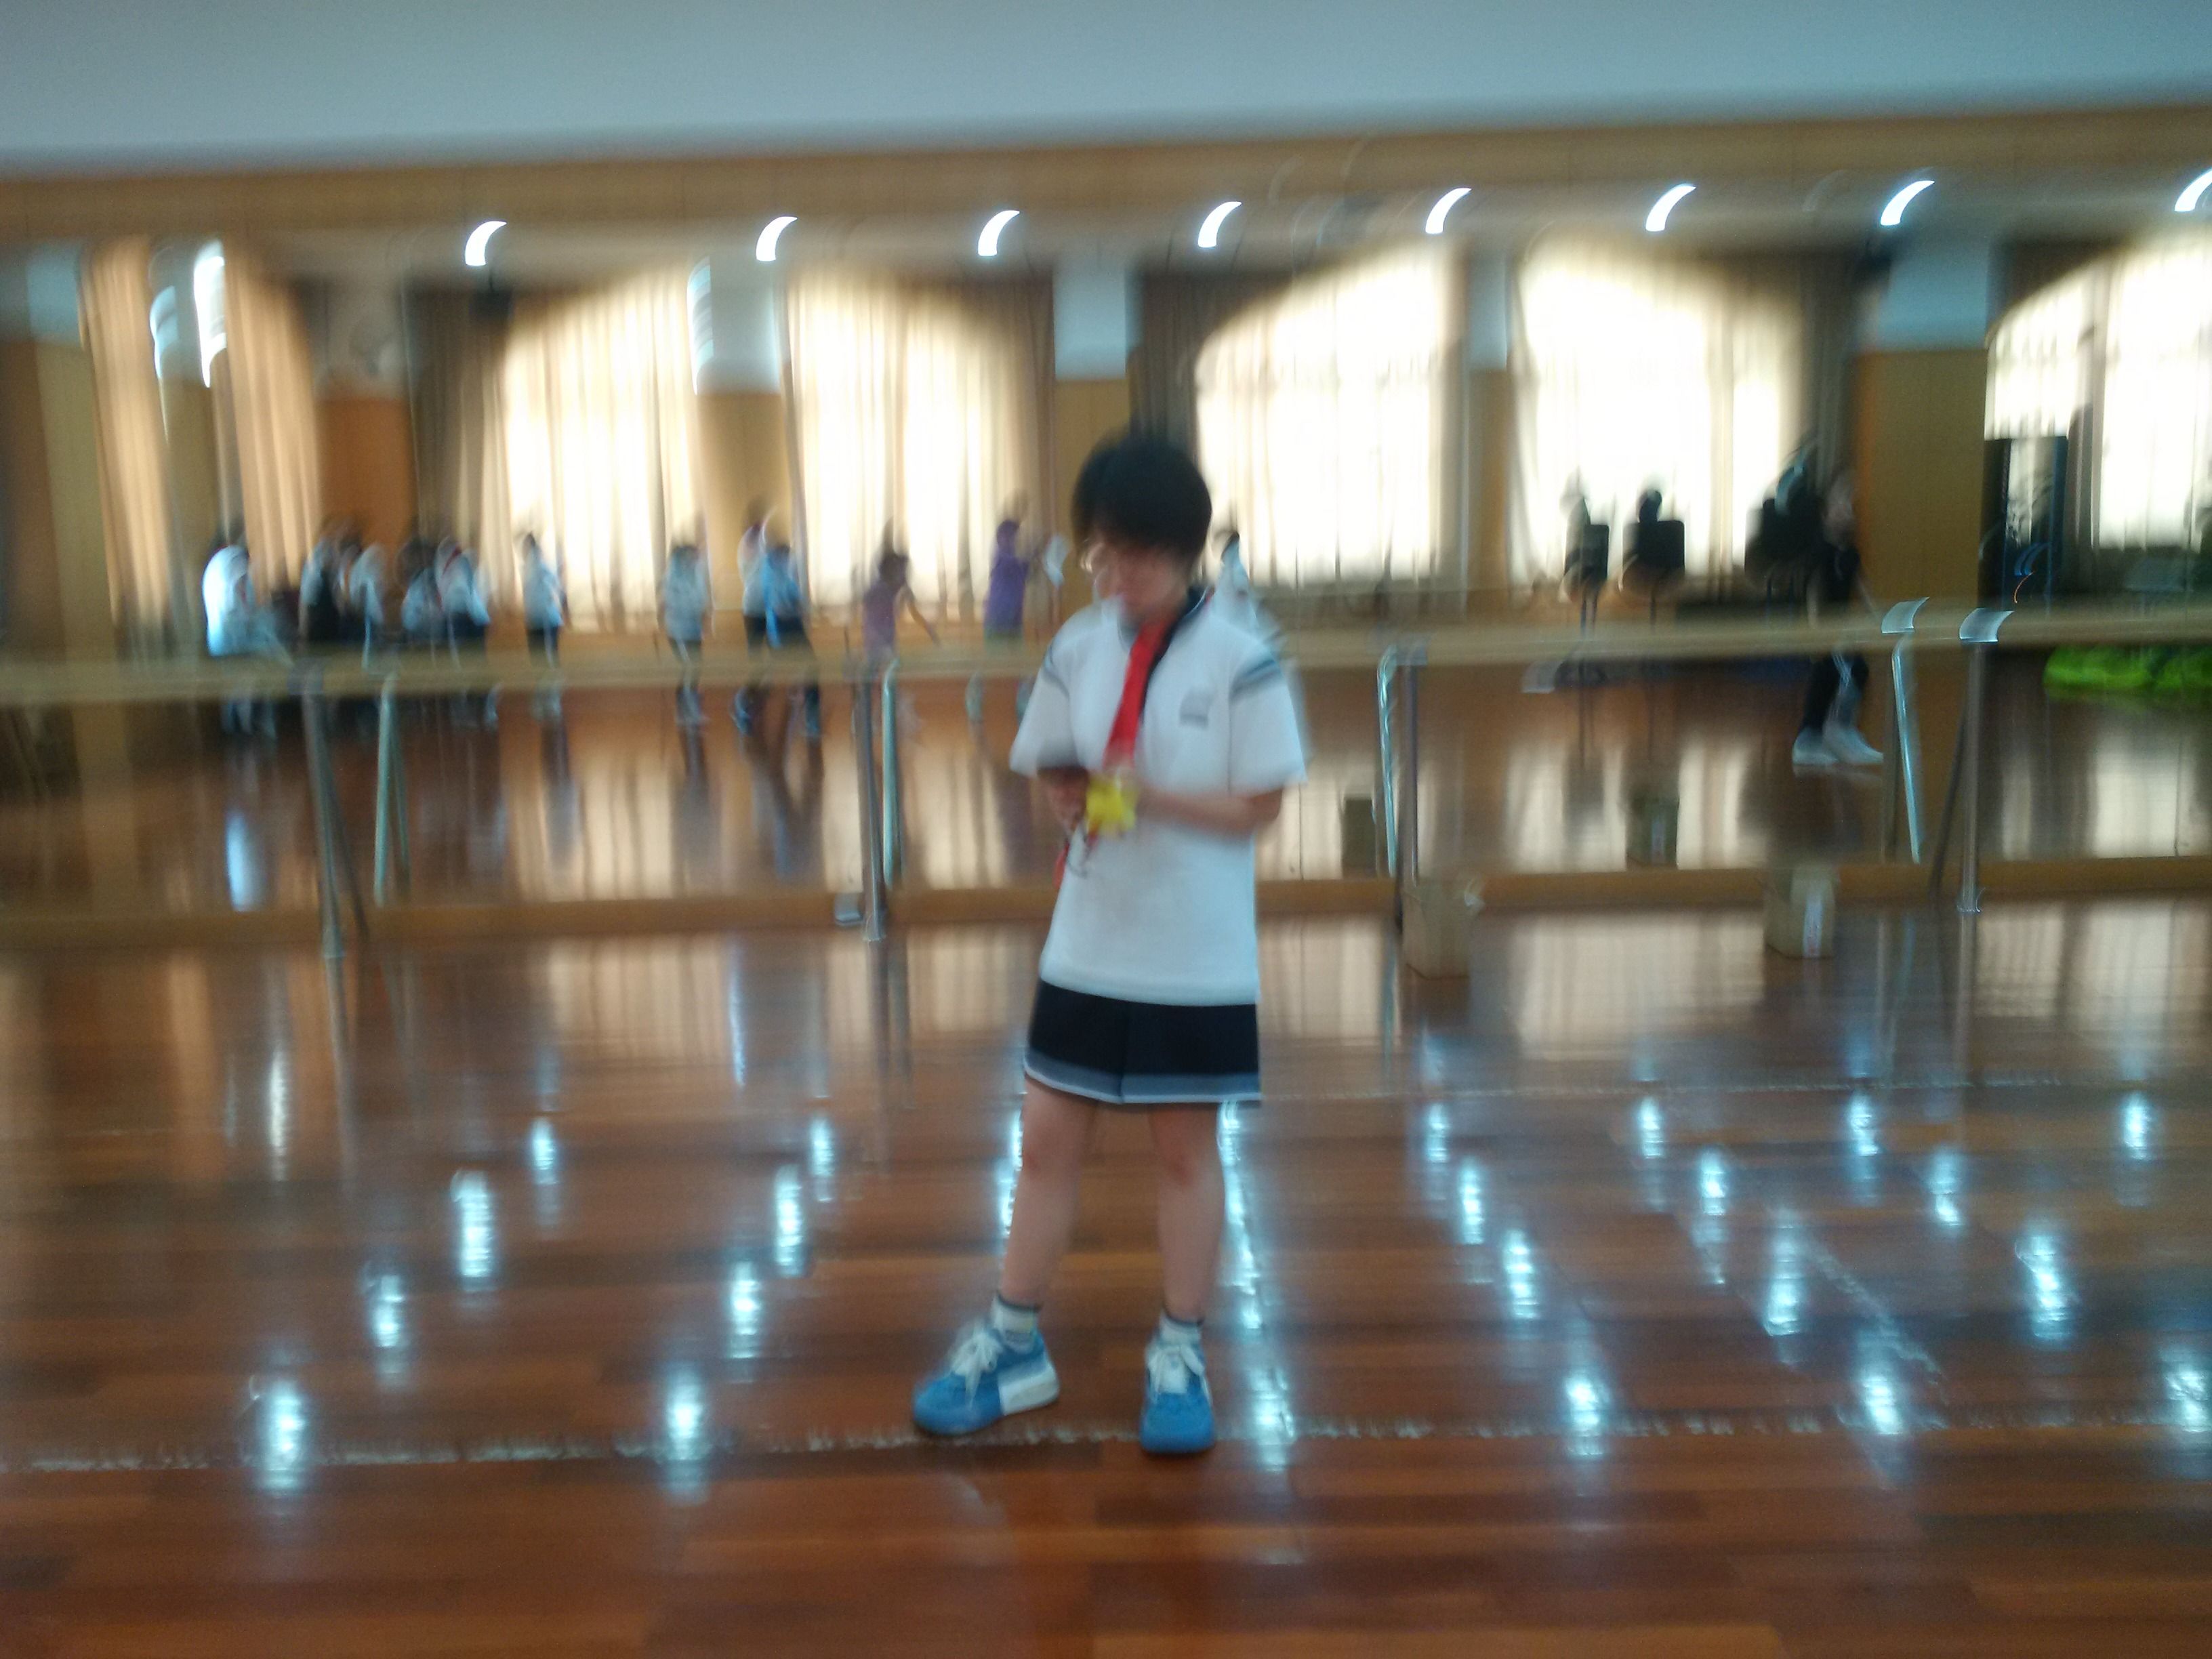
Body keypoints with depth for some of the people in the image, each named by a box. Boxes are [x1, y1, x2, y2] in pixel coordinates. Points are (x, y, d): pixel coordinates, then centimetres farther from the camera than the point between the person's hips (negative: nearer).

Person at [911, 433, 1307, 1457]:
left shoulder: (1240, 661, -11)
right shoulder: (1077, 650, 2)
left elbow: (1260, 807, -11)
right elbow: (1053, 777, 8)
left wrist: (1152, 797, -23)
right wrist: (1078, 796, -14)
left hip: (1198, 958, -3)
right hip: (1086, 946, 4)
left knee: (1186, 1150, 10)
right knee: (1046, 1141, 10)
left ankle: (1179, 1354, 26)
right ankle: (1013, 1344, 26)